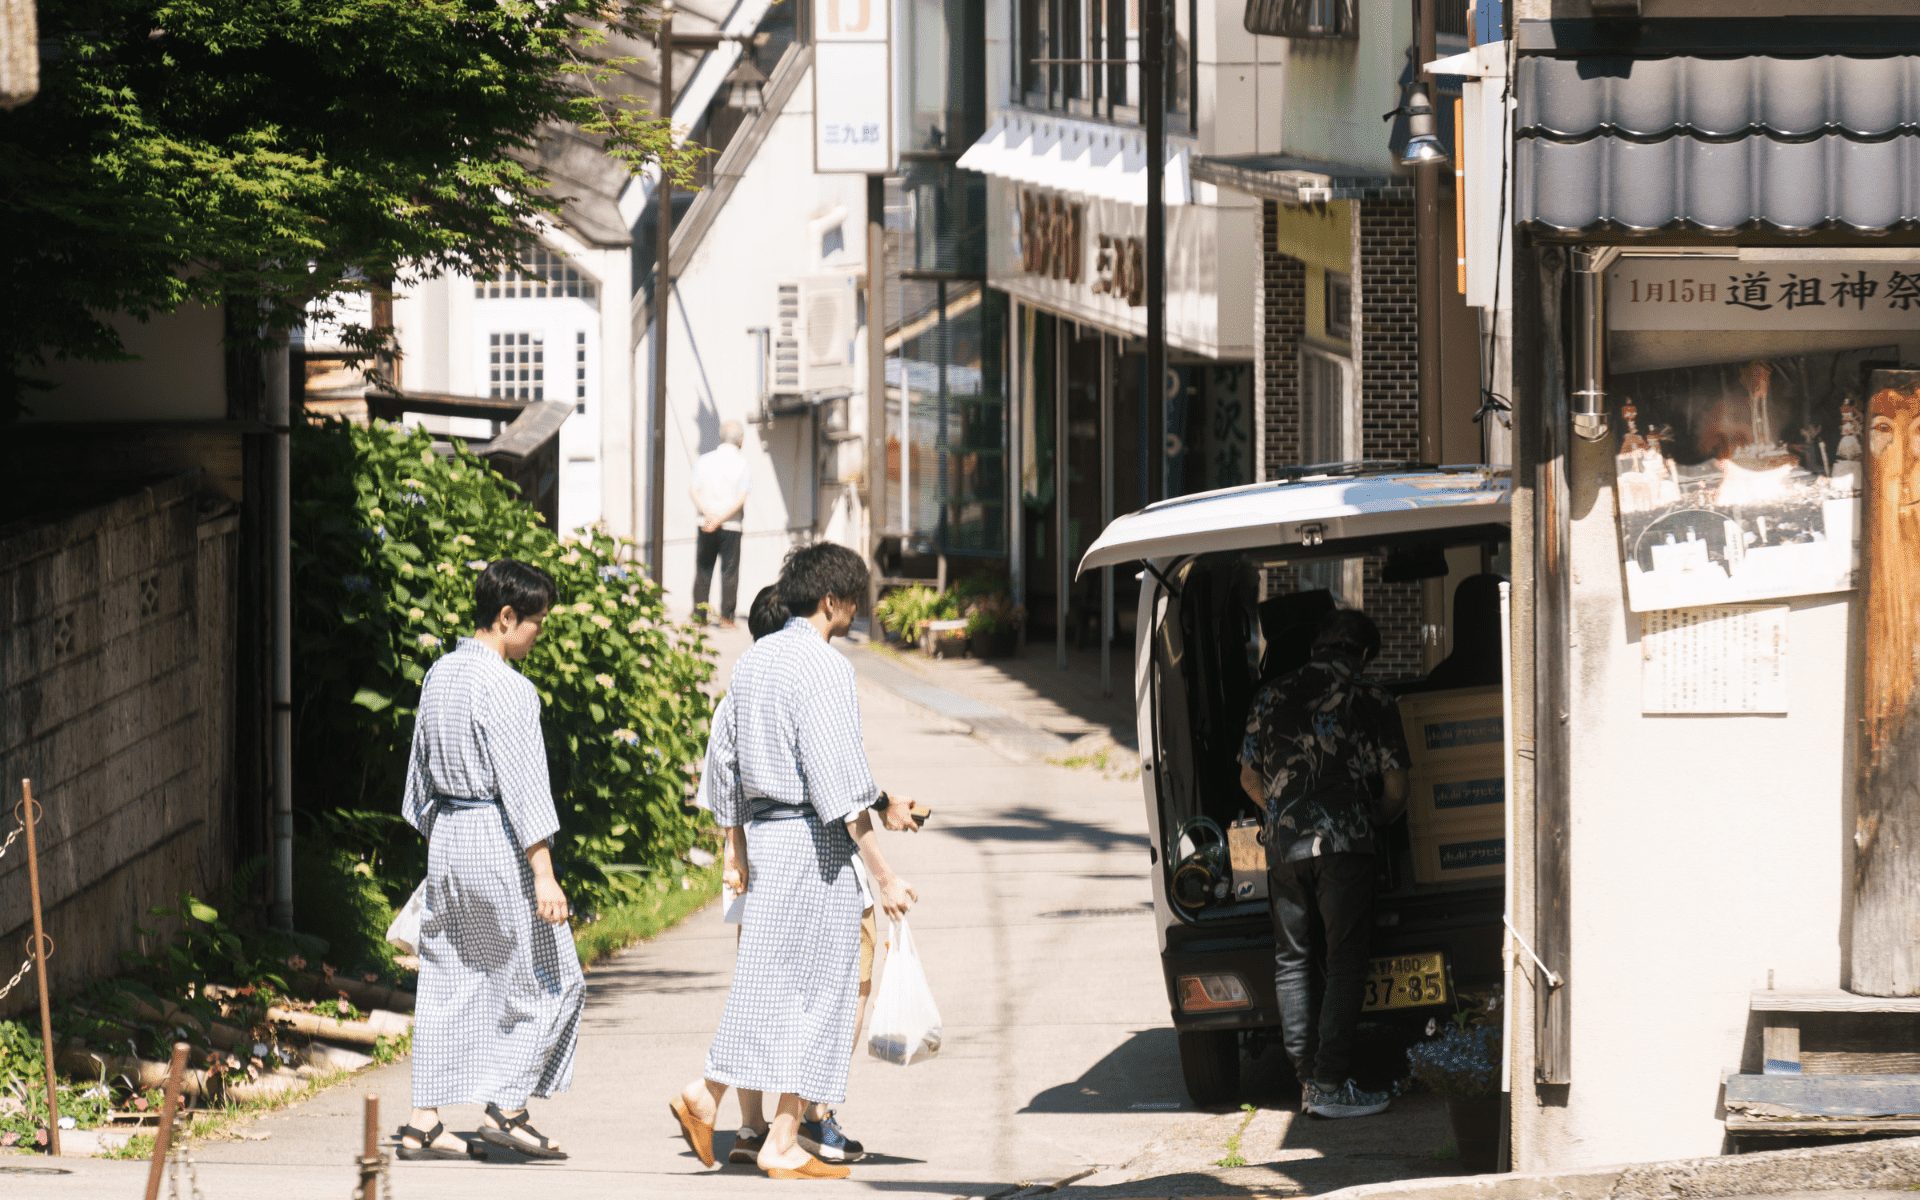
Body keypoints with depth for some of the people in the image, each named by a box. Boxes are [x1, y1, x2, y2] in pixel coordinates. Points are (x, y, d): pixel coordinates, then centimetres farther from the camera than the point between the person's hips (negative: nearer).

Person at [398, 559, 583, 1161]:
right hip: (498, 842, -8)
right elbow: (522, 785, -18)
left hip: (446, 838, 8)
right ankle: (507, 1109, -2)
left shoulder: (439, 676, 10)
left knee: (448, 985, 9)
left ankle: (424, 1121, 7)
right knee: (548, 979, 2)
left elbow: (421, 773, 18)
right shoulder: (504, 687, -16)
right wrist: (544, 875, -19)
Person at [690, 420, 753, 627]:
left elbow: (695, 491, -5)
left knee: (703, 571, 9)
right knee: (729, 571, 3)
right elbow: (741, 499, -11)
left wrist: (708, 514, -15)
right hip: (731, 525, -2)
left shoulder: (704, 460, 4)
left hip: (706, 524, 2)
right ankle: (726, 617, -1)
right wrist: (720, 519, -13)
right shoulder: (742, 463, -4)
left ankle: (699, 615, 8)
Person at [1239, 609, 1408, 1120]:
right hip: (1344, 843, -3)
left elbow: (1249, 779, 17)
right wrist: (1377, 815, 25)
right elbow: (1395, 789, 2)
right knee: (1345, 963, -1)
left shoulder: (1273, 697, 11)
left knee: (1291, 962, 12)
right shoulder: (1371, 701, 1)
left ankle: (1307, 1080, 11)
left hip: (1283, 845, 3)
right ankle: (1330, 1083, -7)